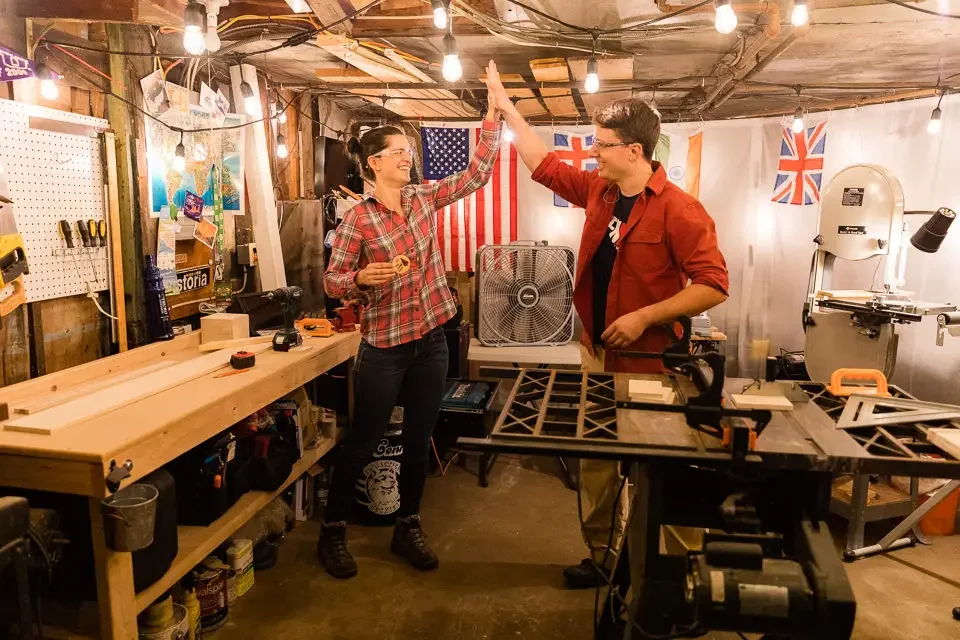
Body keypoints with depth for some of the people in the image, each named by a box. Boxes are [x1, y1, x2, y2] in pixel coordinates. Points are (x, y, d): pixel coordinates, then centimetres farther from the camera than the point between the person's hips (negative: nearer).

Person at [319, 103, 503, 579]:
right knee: (363, 442, 7)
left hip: (431, 342, 5)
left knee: (419, 440, 14)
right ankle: (332, 531, 26)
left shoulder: (423, 198, 4)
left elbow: (477, 173, 4)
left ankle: (408, 527, 31)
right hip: (384, 348, -5)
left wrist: (493, 116, -2)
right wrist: (362, 277, -27)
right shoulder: (357, 219, -10)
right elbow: (332, 280, -7)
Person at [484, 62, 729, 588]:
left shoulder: (678, 210, -17)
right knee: (594, 461, 15)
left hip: (647, 364, -7)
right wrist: (506, 107, 17)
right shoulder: (599, 190, 4)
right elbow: (544, 165, 16)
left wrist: (643, 317, -22)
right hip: (597, 353, 7)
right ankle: (602, 555, 33)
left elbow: (713, 285, -19)